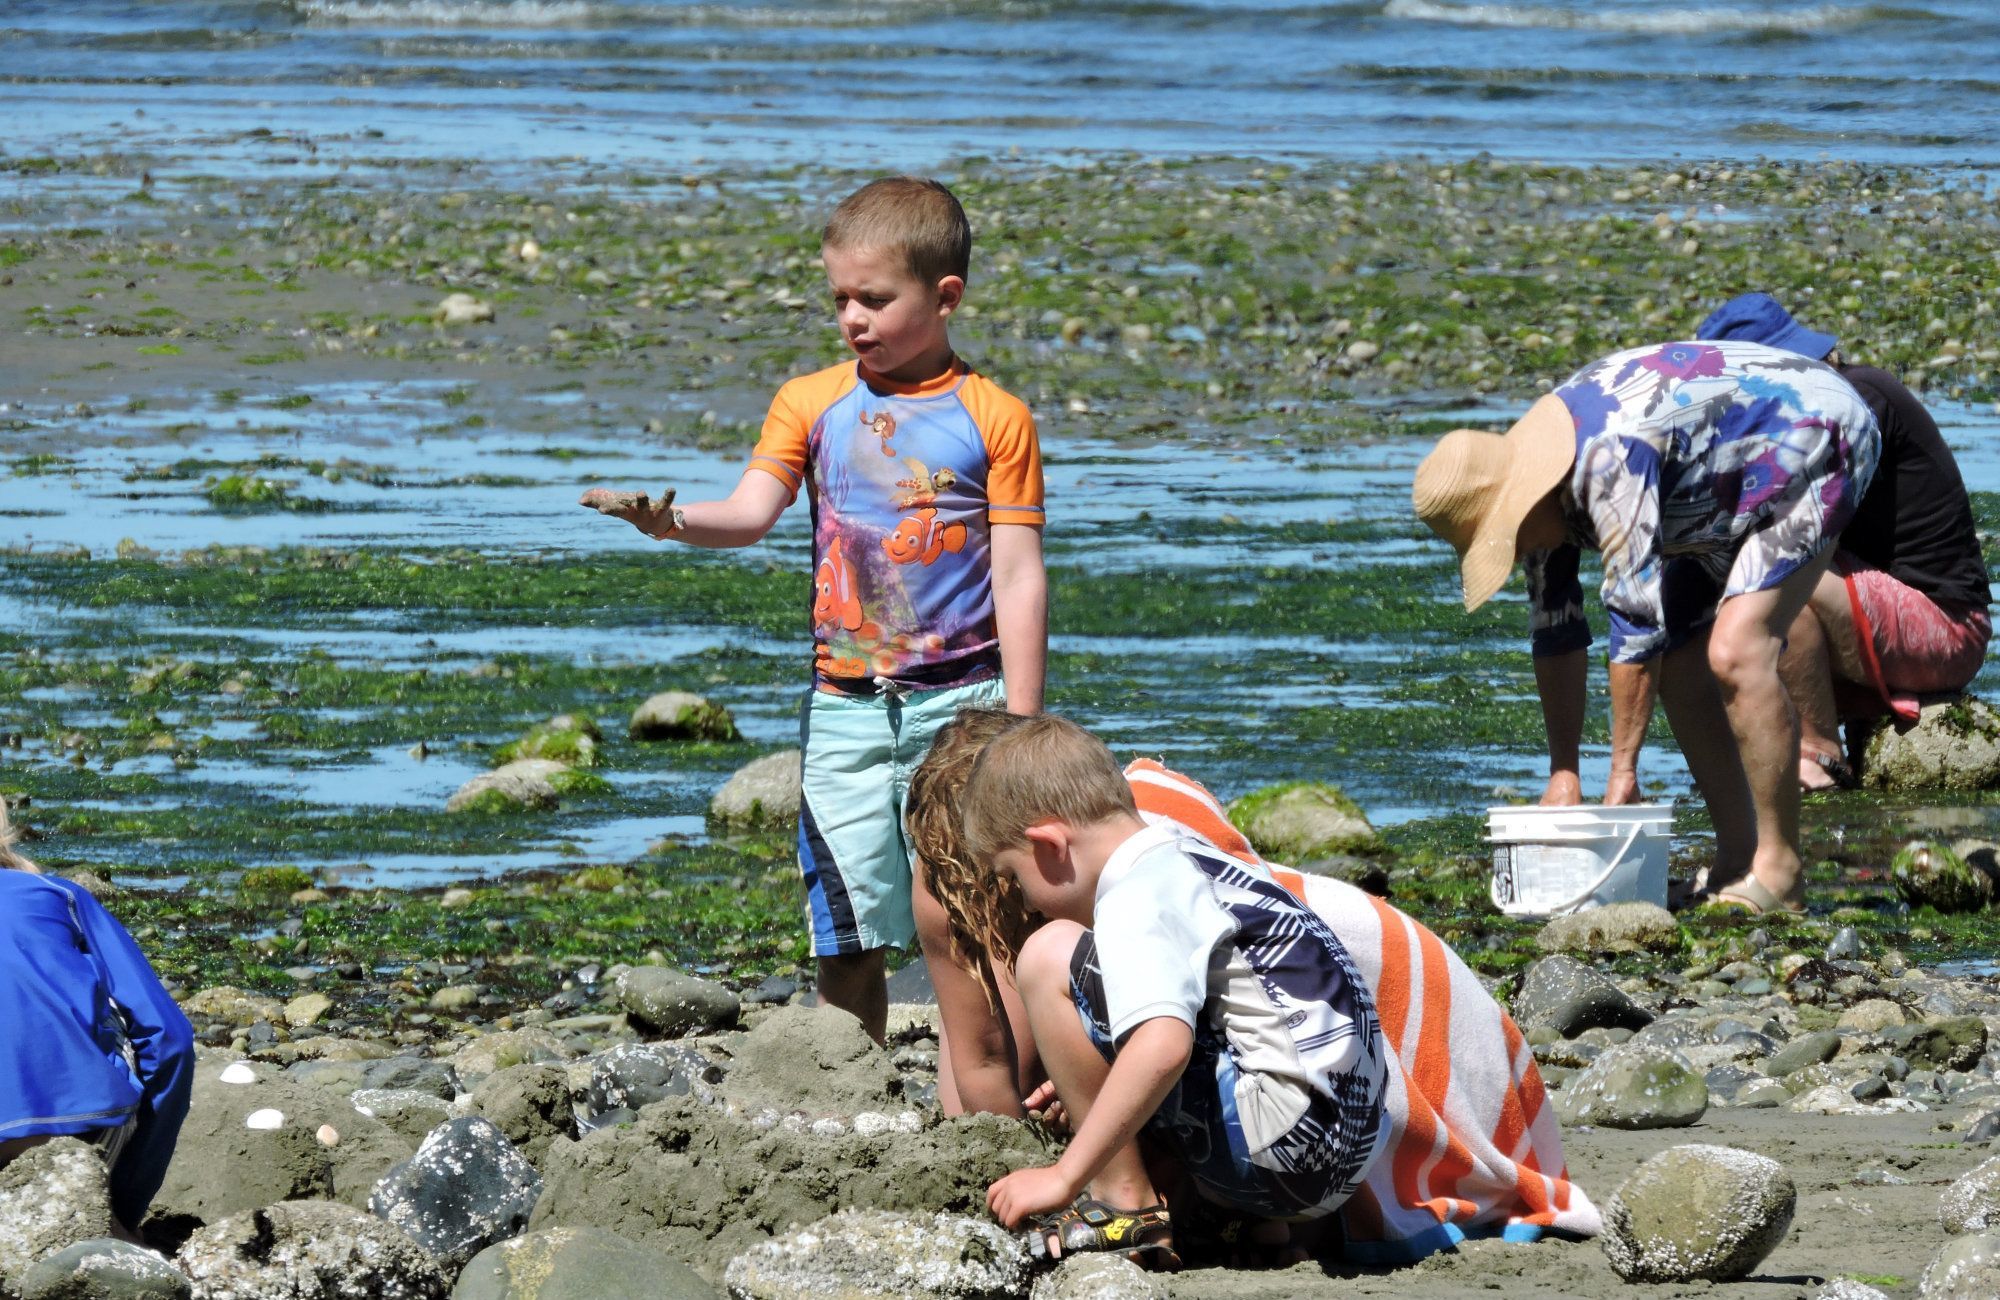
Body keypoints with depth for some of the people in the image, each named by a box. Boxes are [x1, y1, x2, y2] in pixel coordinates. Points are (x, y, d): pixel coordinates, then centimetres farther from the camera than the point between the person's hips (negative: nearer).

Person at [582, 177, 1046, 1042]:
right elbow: (751, 513, -5)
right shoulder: (812, 403, 8)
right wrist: (668, 520, -26)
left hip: (961, 706, -2)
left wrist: (1021, 720, -6)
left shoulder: (992, 418, 1)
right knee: (847, 939, 1)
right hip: (847, 708, 2)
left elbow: (1019, 575, -1)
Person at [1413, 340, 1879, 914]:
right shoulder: (1531, 475, -4)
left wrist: (1623, 772, -28)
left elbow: (1637, 612, -33)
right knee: (1678, 661, 2)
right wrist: (1563, 773, 4)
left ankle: (1777, 872, -17)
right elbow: (1556, 629, 5)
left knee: (1734, 653, -22)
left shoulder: (1608, 457, -34)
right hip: (1738, 490, 10)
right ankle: (1736, 859, 8)